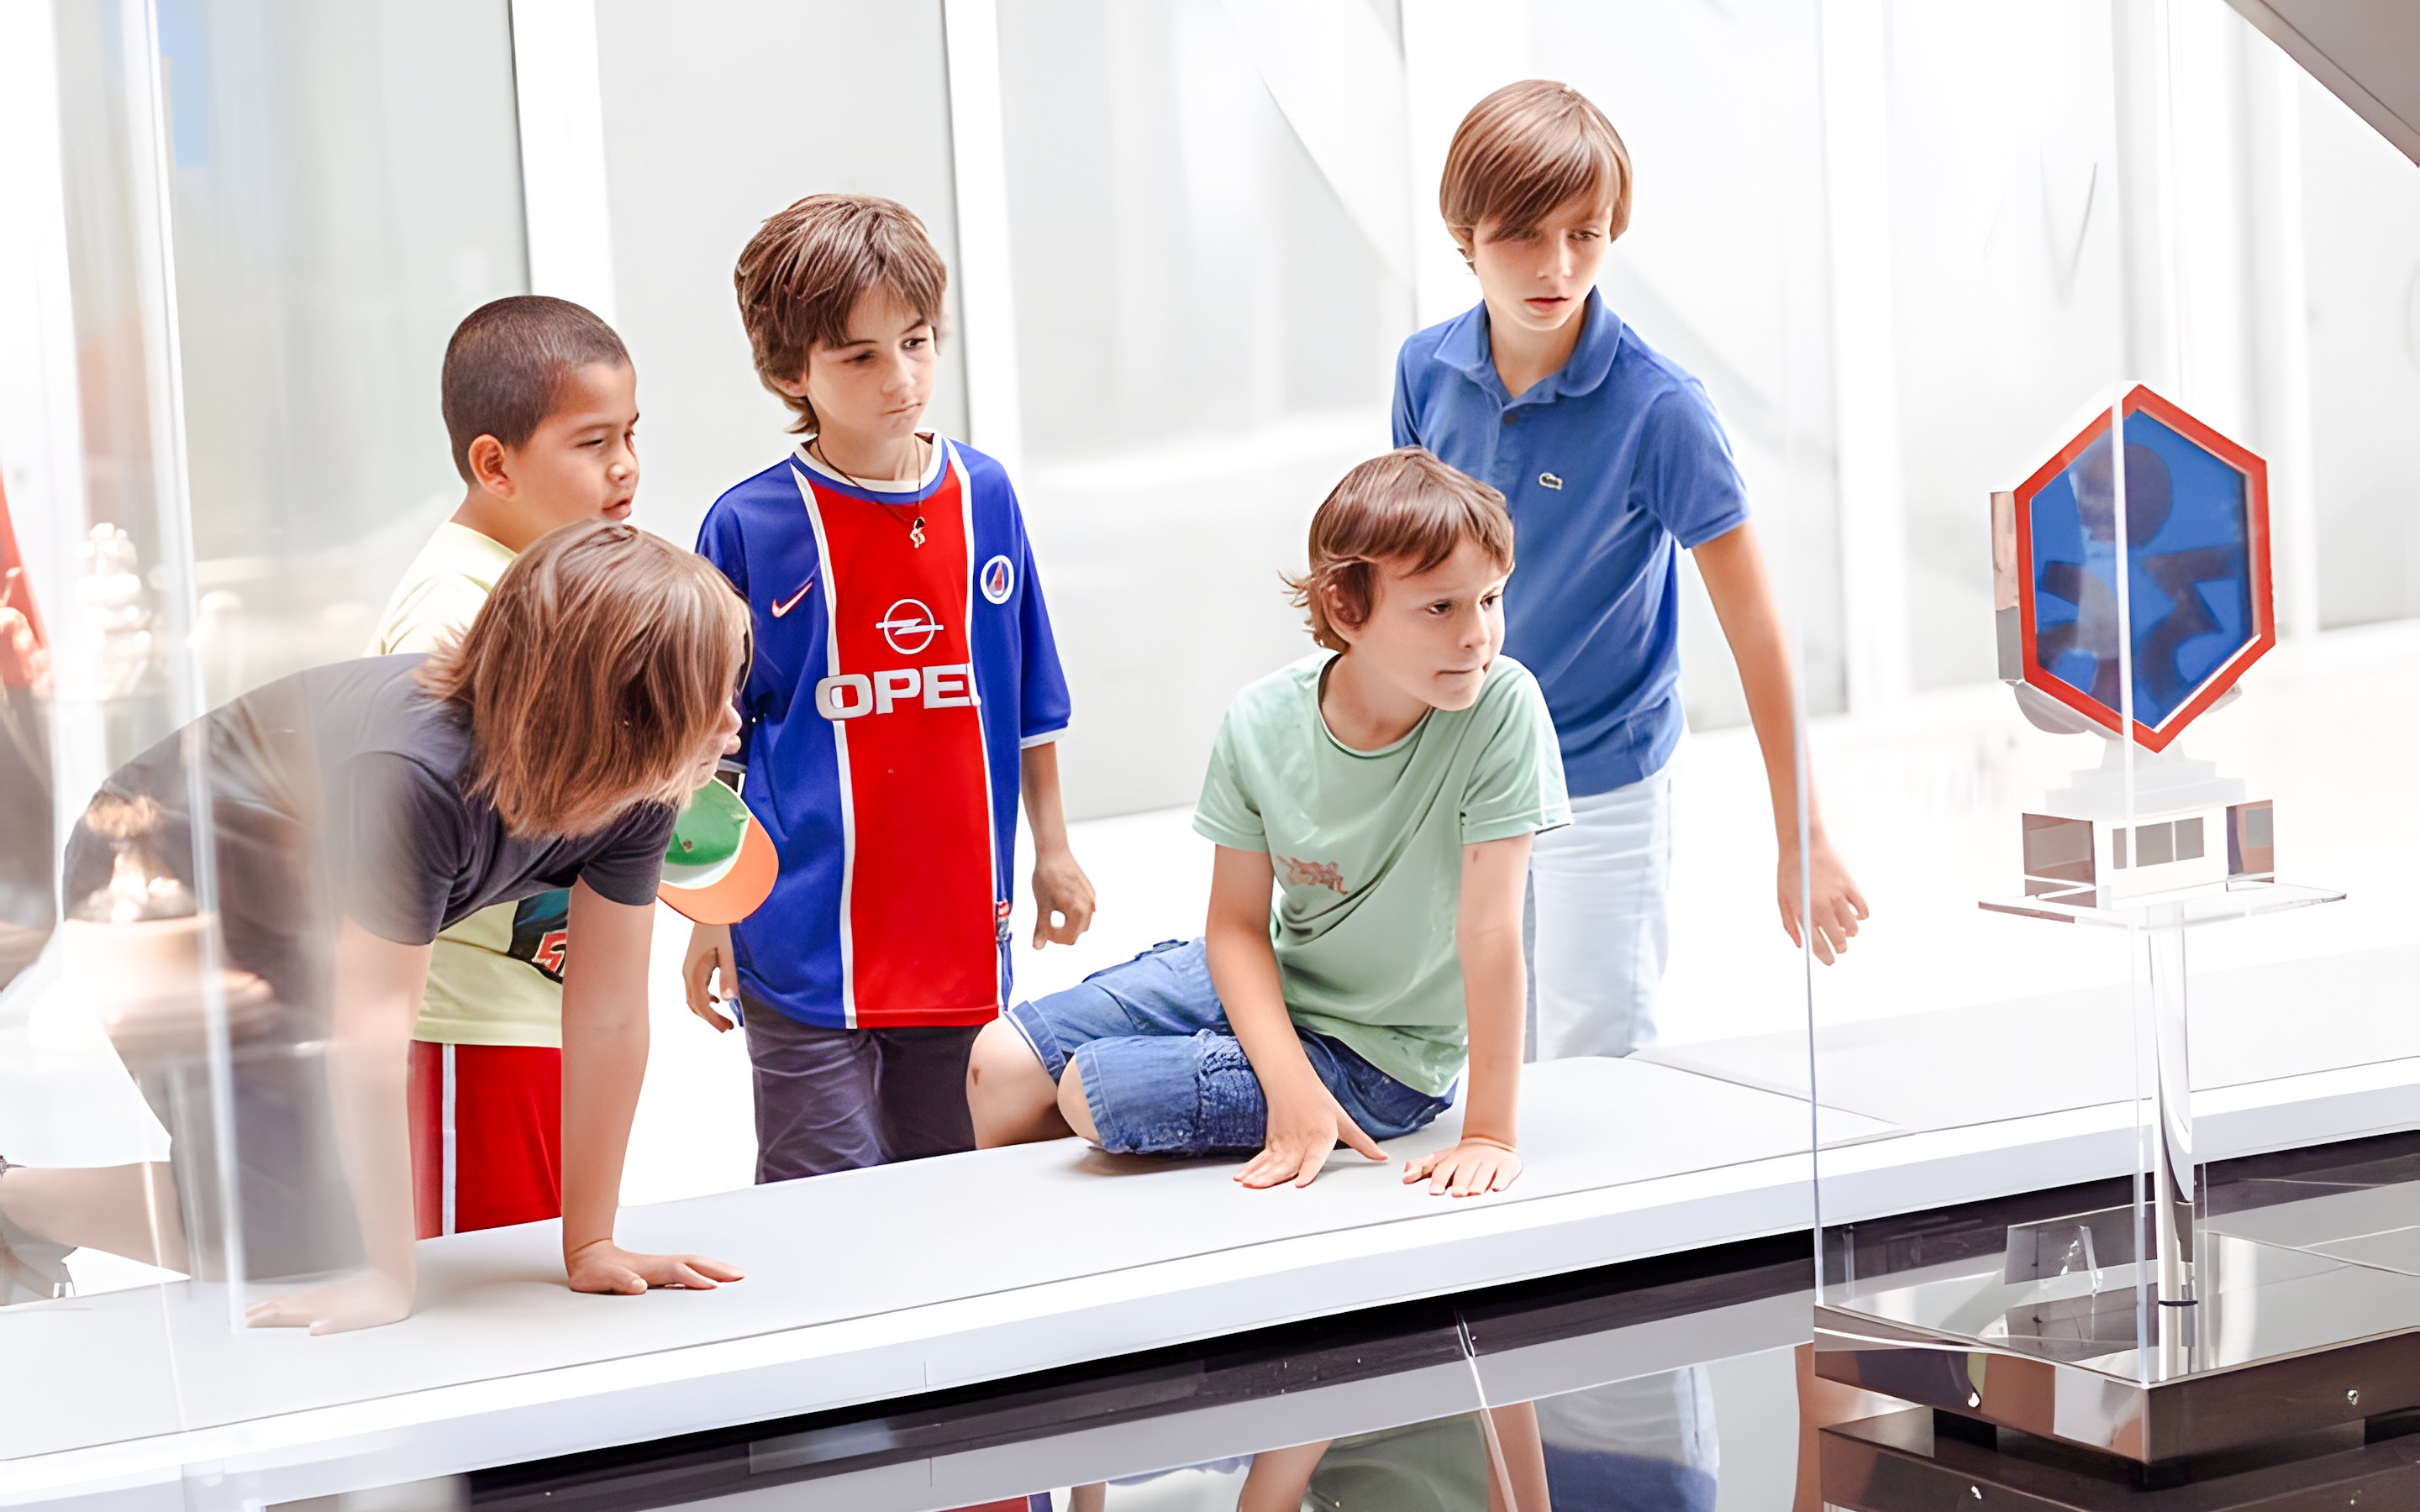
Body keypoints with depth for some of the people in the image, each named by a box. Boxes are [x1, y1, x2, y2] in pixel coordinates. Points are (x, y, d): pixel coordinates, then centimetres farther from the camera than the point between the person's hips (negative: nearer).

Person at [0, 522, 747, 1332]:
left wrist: (590, 1248, -13)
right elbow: (374, 1030, -36)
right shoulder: (416, 776, -41)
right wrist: (388, 1276, -32)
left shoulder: (639, 796, -19)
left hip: (290, 937, 8)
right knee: (294, 1239, -14)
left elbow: (610, 1019, -14)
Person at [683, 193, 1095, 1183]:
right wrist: (709, 915, -1)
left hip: (962, 930, 4)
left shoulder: (984, 496, 4)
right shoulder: (748, 526, -7)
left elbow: (1028, 699, 14)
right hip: (804, 941, -4)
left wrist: (1051, 849, 16)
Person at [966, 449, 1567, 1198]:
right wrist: (1290, 1084, -25)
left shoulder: (1503, 707, -29)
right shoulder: (1261, 723, -17)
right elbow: (1236, 923, -11)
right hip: (1266, 981, 4)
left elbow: (1491, 931, -29)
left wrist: (1491, 1134, -28)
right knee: (1003, 1063, 3)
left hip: (1378, 1052, -4)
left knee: (1094, 1092, -18)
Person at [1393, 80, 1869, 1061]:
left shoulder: (1658, 409, -20)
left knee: (1593, 1070, 1)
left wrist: (1801, 839, -17)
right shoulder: (1426, 372, -7)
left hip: (1603, 786, -4)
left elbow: (1752, 626, -17)